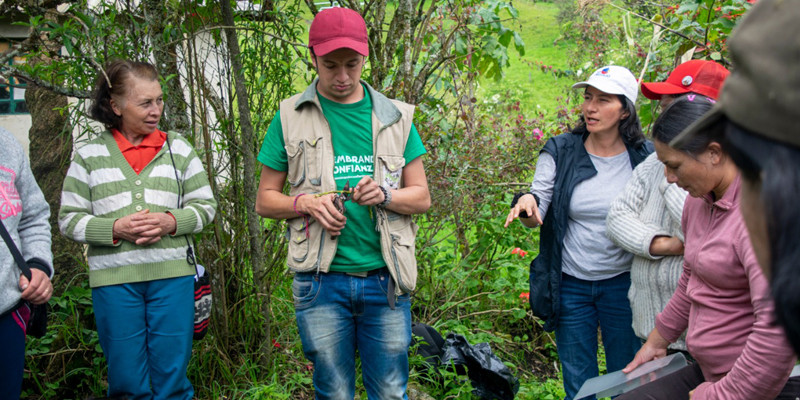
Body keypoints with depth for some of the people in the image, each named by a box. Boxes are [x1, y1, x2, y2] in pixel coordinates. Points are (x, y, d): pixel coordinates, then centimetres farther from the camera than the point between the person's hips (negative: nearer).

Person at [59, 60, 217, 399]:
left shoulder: (178, 149, 8)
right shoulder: (89, 155, 5)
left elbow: (205, 205, 8)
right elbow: (70, 219, 3)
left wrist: (171, 222, -11)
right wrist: (116, 229, -13)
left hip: (172, 275, 1)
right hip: (113, 279, 0)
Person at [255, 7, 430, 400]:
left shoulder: (395, 116, 7)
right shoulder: (290, 117, 3)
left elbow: (422, 197, 8)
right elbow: (264, 201, 7)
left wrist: (384, 195, -12)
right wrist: (307, 202, -13)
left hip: (385, 279, 1)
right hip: (322, 281, -1)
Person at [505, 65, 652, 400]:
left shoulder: (645, 158, -5)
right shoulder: (560, 152, -4)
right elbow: (535, 216, -8)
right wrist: (527, 203, -31)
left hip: (623, 284, 0)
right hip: (570, 285, 1)